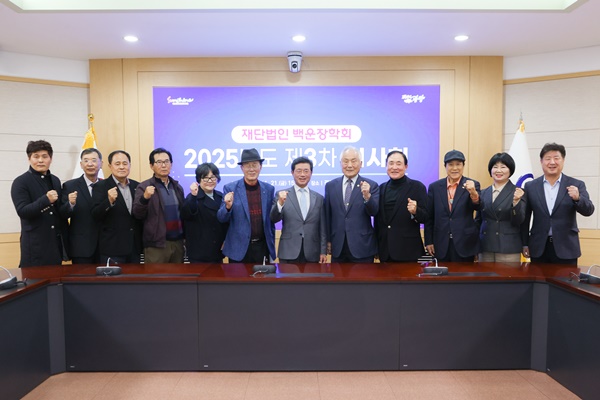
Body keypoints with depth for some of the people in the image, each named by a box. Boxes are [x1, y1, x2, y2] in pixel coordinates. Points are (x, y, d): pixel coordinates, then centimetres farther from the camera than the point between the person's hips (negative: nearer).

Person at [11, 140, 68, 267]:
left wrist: (65, 236, 14)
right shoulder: (20, 182, -5)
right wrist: (46, 200, -27)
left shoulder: (55, 180, 11)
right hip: (35, 244, -5)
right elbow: (22, 211, -14)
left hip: (56, 242, 5)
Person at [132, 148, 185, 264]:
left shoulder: (177, 186, 12)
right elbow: (137, 214, -10)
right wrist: (145, 197, -28)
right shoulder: (144, 187, -3)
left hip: (178, 242, 5)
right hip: (156, 244, -5)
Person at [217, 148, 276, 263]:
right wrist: (228, 206, -23)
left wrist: (271, 246, 12)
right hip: (239, 248, -2)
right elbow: (221, 218, -3)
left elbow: (270, 220, 10)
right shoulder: (230, 188, -4)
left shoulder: (269, 189, 3)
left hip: (262, 247, 2)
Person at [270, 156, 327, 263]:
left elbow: (322, 228, 10)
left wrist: (323, 251, 5)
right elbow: (274, 219, -6)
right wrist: (280, 203, -24)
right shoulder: (282, 195, 3)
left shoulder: (319, 198, 9)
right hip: (289, 253, -2)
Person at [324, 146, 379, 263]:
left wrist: (367, 196, -27)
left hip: (362, 247, -2)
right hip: (338, 248, 2)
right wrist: (328, 240, 9)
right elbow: (327, 215, 10)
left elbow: (374, 212, -9)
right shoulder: (330, 186, 6)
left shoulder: (371, 185, -1)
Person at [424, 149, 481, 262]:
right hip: (441, 245, 1)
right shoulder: (434, 187, 4)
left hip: (465, 244, -1)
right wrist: (428, 241, 3)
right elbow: (429, 217, 6)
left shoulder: (472, 185, 1)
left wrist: (473, 193, -34)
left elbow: (477, 207, -14)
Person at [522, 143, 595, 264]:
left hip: (566, 248, 0)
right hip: (538, 248, 1)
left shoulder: (576, 185, 1)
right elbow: (525, 218, 5)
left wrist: (577, 198, -29)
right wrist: (525, 244, 3)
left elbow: (588, 211, -8)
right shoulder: (530, 186, 3)